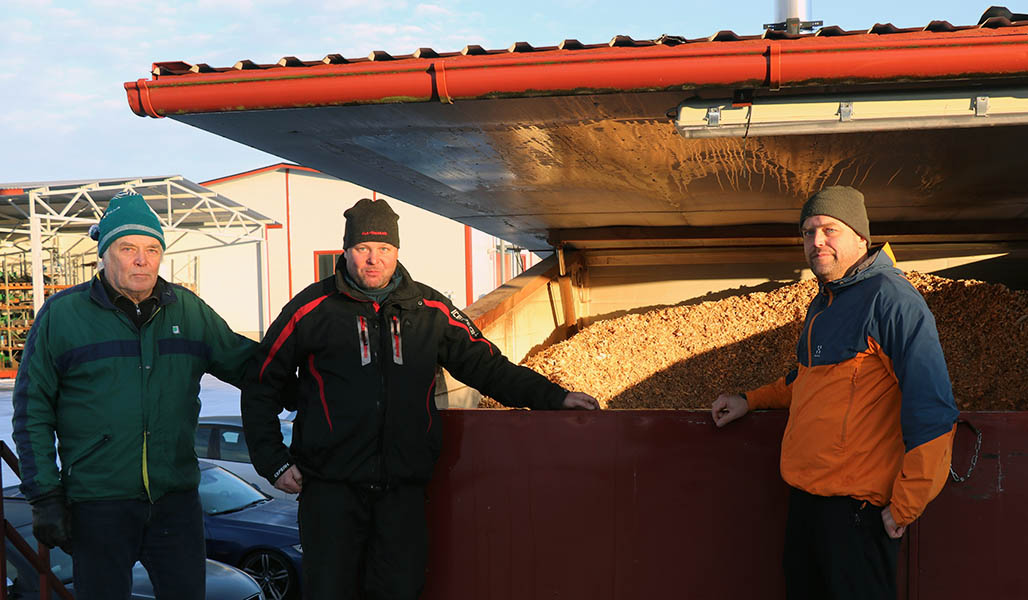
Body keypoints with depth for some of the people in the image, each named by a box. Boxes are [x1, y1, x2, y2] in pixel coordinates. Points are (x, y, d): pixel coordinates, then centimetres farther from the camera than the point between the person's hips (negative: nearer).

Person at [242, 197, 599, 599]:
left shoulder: (431, 310, 8)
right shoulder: (311, 310, 1)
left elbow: (487, 367, 12)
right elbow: (260, 387, 8)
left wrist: (555, 397, 3)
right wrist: (274, 462, 1)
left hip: (404, 488, 2)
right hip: (331, 487, -2)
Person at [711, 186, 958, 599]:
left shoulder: (890, 297, -15)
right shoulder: (821, 304, 15)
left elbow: (931, 410, -20)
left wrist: (904, 508, -19)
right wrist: (750, 401, 23)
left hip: (857, 504, -9)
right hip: (805, 494, 9)